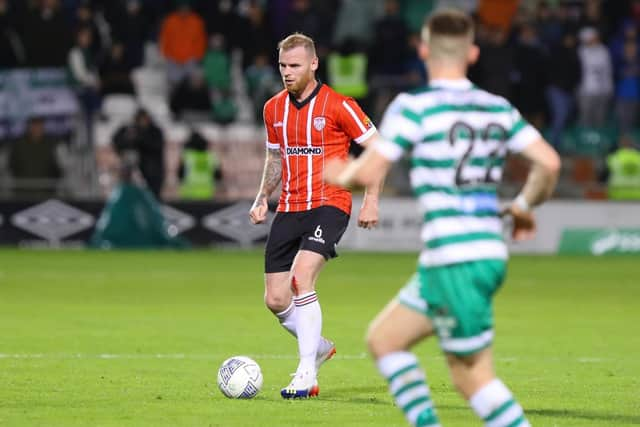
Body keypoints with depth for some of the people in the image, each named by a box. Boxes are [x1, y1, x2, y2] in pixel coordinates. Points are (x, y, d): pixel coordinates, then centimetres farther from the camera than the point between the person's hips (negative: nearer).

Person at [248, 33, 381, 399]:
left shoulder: (338, 106, -8)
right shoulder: (273, 109, 9)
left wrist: (371, 200, -9)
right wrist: (263, 199, 10)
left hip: (329, 205, -6)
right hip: (289, 210, 6)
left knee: (301, 278, -26)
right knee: (276, 299, 1)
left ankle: (307, 373, -19)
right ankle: (320, 346, 30)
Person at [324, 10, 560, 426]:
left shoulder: (414, 106, -9)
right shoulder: (499, 108, 9)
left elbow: (369, 173, -13)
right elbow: (549, 162, 2)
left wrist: (341, 174, 9)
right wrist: (525, 206, 19)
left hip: (453, 262, -8)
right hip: (490, 252, 8)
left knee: (473, 376, -2)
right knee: (383, 338, 17)